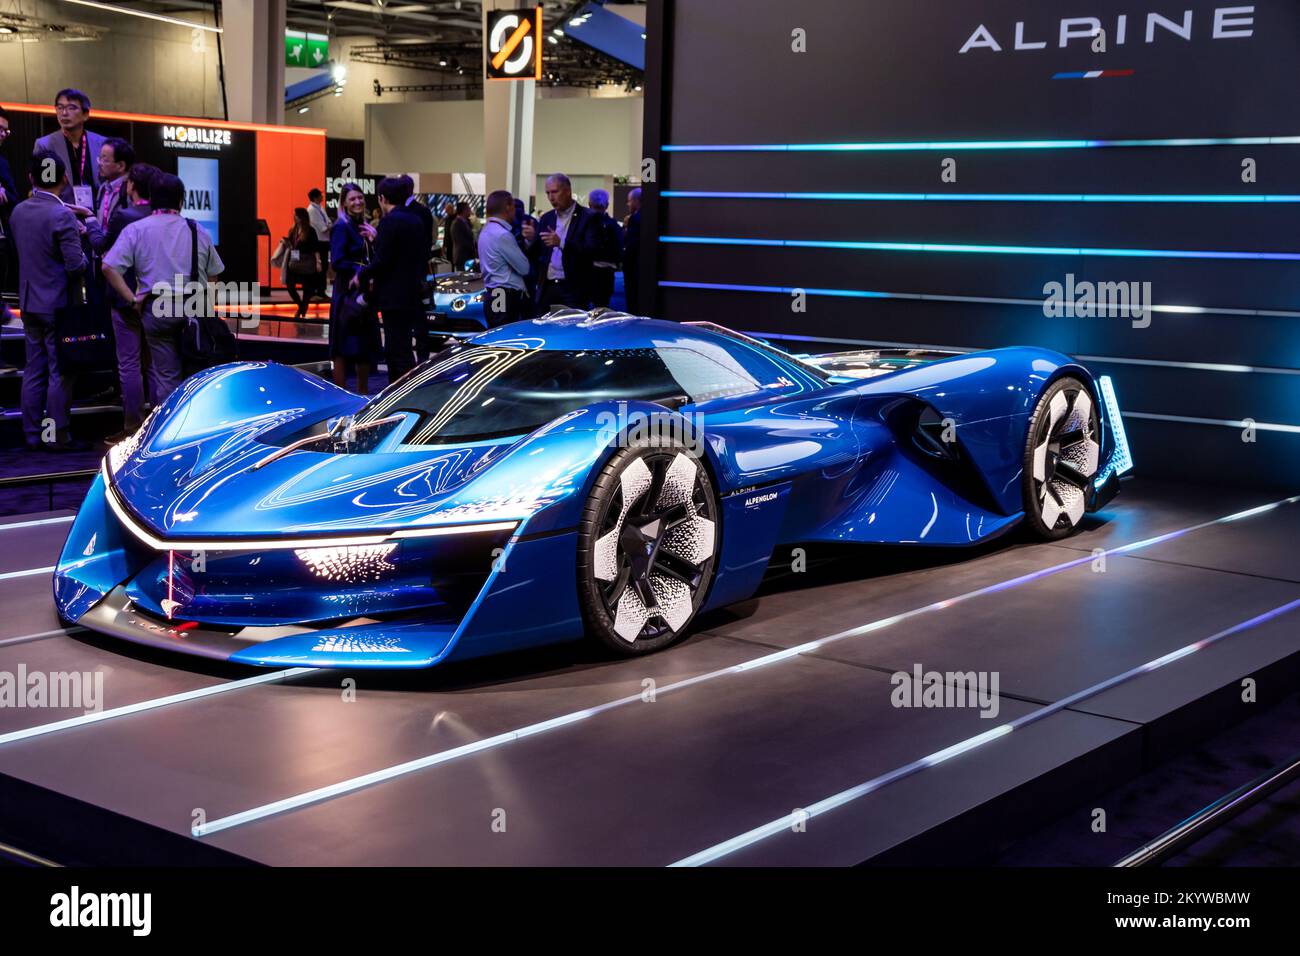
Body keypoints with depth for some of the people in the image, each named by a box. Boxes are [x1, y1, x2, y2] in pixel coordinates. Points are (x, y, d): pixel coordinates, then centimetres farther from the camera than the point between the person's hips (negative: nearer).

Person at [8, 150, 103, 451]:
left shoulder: (18, 212, 5)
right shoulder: (63, 216, -18)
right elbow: (77, 265, -19)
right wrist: (91, 225, -1)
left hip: (29, 302, 7)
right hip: (58, 304, -7)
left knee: (34, 370, 12)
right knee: (60, 373, 1)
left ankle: (32, 435, 17)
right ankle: (59, 437, 5)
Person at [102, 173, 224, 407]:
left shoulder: (136, 230, 0)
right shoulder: (198, 231, 6)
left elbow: (109, 267, -9)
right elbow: (213, 273, 10)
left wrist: (133, 299, -4)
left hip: (157, 309, -2)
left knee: (166, 375, 3)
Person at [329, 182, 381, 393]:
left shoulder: (363, 226, 13)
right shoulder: (342, 227, -11)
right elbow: (338, 262, -19)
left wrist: (374, 240, -6)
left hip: (364, 294, 8)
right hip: (347, 294, -8)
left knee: (367, 346, 13)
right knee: (343, 349, -3)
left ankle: (363, 392, 24)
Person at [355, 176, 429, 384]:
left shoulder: (389, 221, -14)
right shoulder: (416, 221, 12)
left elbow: (381, 260, -19)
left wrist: (361, 277, -2)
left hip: (395, 297, -9)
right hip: (412, 296, 9)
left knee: (400, 354, -6)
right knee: (392, 351, 18)